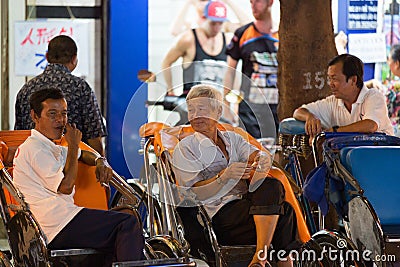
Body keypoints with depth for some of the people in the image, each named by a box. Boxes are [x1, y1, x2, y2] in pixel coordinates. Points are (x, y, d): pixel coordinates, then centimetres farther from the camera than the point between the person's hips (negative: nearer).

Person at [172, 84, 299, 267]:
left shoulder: (232, 138, 23)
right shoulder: (184, 148, 6)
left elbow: (253, 153, 3)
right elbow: (195, 193, -6)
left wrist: (263, 158, -22)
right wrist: (224, 176, -22)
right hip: (219, 214, -5)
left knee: (271, 186, -29)